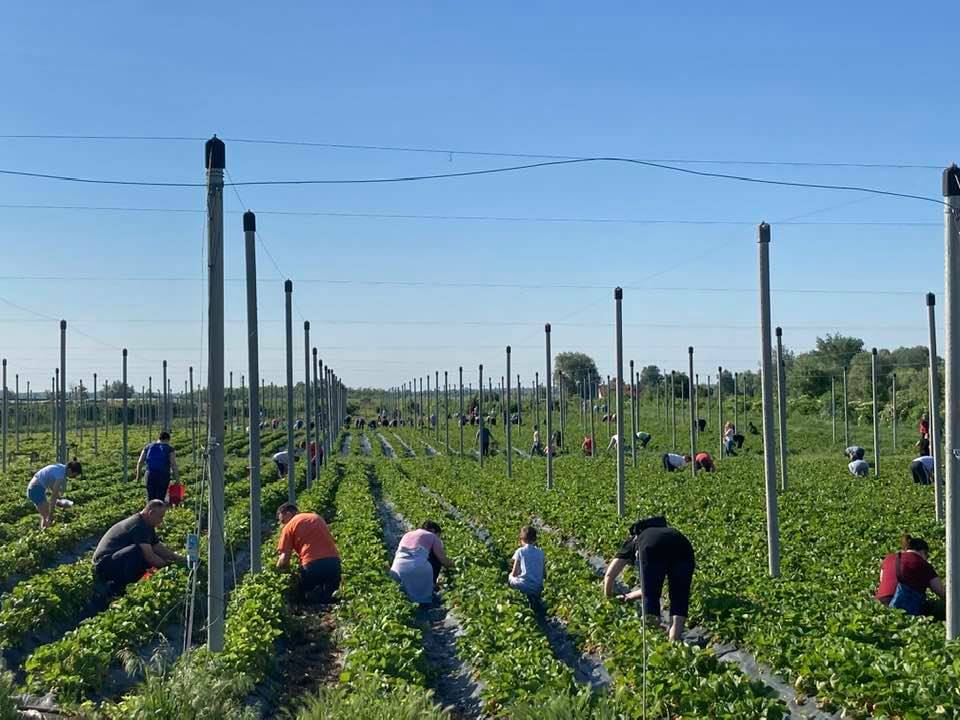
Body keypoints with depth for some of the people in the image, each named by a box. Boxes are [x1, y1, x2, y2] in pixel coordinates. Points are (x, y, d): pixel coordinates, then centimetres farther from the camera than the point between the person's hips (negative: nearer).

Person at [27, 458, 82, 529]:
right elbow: (53, 496, -19)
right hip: (36, 491, -10)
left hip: (35, 489, 10)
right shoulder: (61, 475, -21)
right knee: (47, 518, -4)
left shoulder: (61, 468, 7)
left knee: (45, 517, 17)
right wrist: (50, 514, -15)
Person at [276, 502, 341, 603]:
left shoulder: (289, 526, 7)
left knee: (304, 596, 19)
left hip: (313, 565, -4)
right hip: (334, 562, 5)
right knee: (329, 594, 26)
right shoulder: (317, 517, 24)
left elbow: (285, 558, 1)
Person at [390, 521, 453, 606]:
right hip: (418, 569, -6)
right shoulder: (432, 536, 15)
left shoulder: (407, 535, 30)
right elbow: (443, 561, 12)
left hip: (397, 571, 6)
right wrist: (452, 564, 37)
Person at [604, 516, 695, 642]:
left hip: (652, 548, -3)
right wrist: (630, 597, 60)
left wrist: (608, 599, 45)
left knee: (650, 599, 6)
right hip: (683, 545, 3)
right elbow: (654, 585, 50)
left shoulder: (632, 542, 39)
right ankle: (674, 642, 0)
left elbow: (610, 575, 30)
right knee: (679, 599, 11)